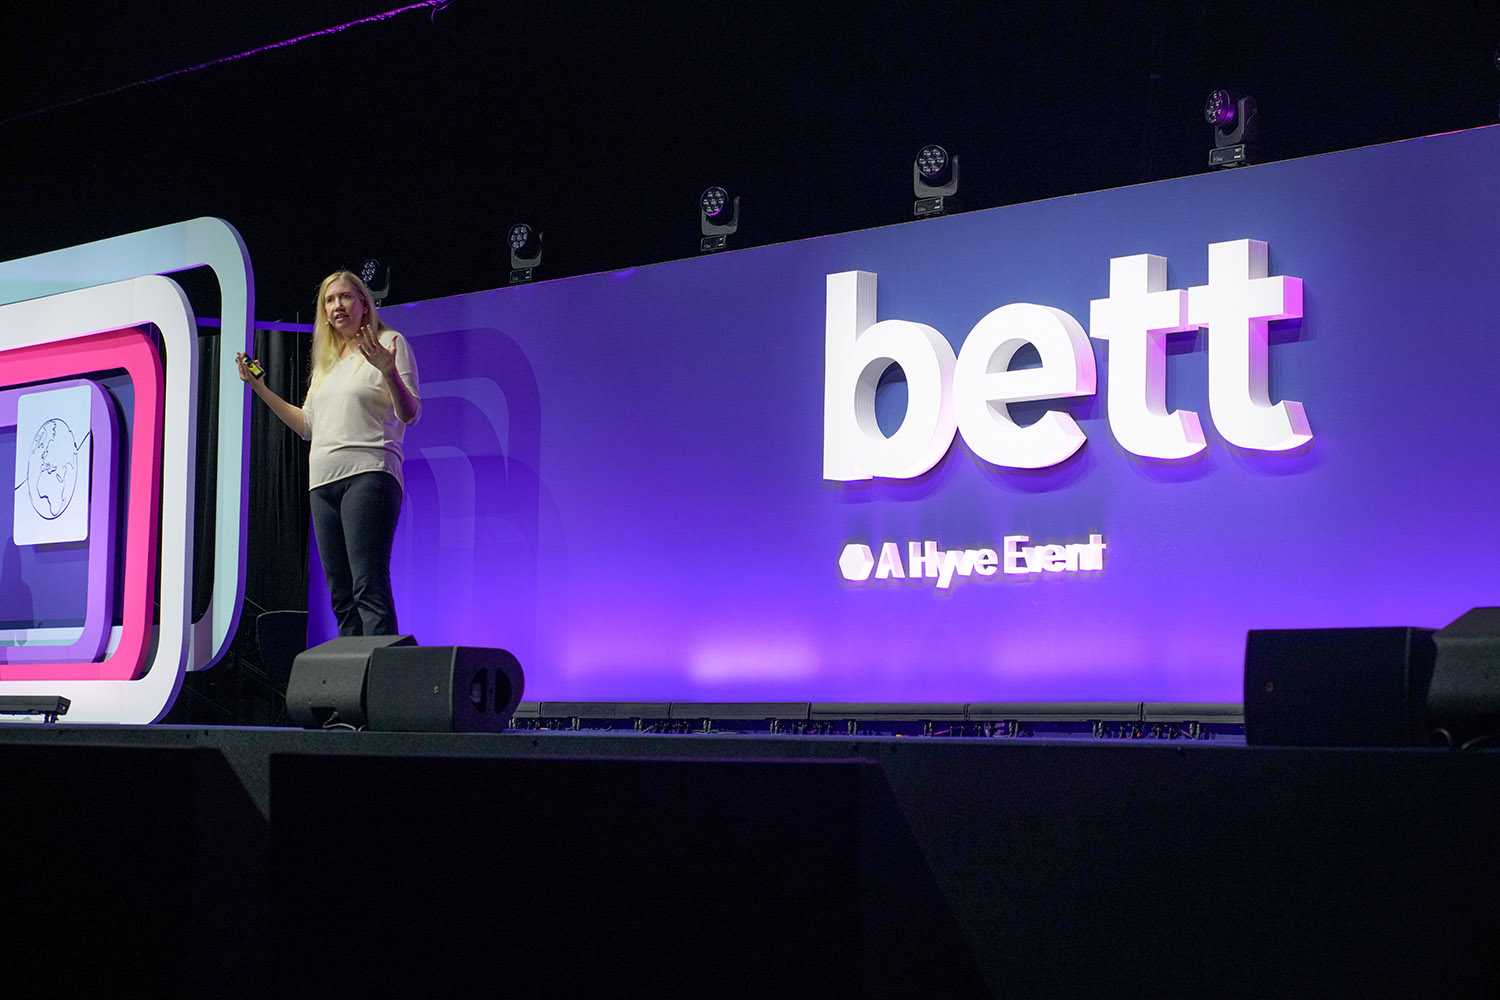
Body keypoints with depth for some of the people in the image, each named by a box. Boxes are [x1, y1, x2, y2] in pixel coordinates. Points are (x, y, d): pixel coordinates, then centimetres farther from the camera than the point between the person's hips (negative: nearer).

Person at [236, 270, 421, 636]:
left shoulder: (389, 343, 3)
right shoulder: (327, 361, 24)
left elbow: (409, 414, -6)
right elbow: (308, 426, 26)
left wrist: (390, 373, -24)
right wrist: (261, 390, 23)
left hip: (368, 473, -7)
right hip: (323, 482, 8)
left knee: (369, 588, -19)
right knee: (341, 595, 4)